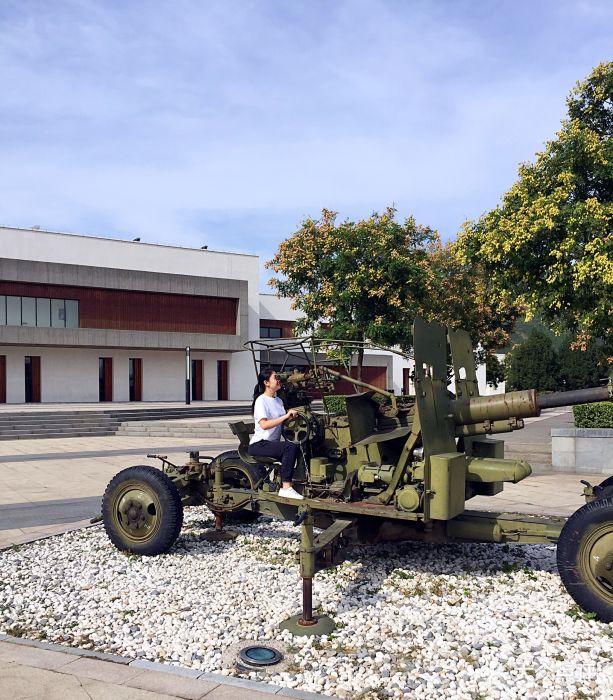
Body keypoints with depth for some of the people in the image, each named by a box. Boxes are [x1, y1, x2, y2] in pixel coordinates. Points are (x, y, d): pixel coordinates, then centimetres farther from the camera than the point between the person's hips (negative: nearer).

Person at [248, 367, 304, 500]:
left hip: (273, 443, 7)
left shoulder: (278, 400, 17)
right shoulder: (261, 401, -9)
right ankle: (285, 488, -30)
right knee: (291, 447, -32)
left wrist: (291, 416, 3)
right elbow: (264, 424, -24)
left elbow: (283, 423, 22)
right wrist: (285, 416, -28)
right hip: (259, 444, -7)